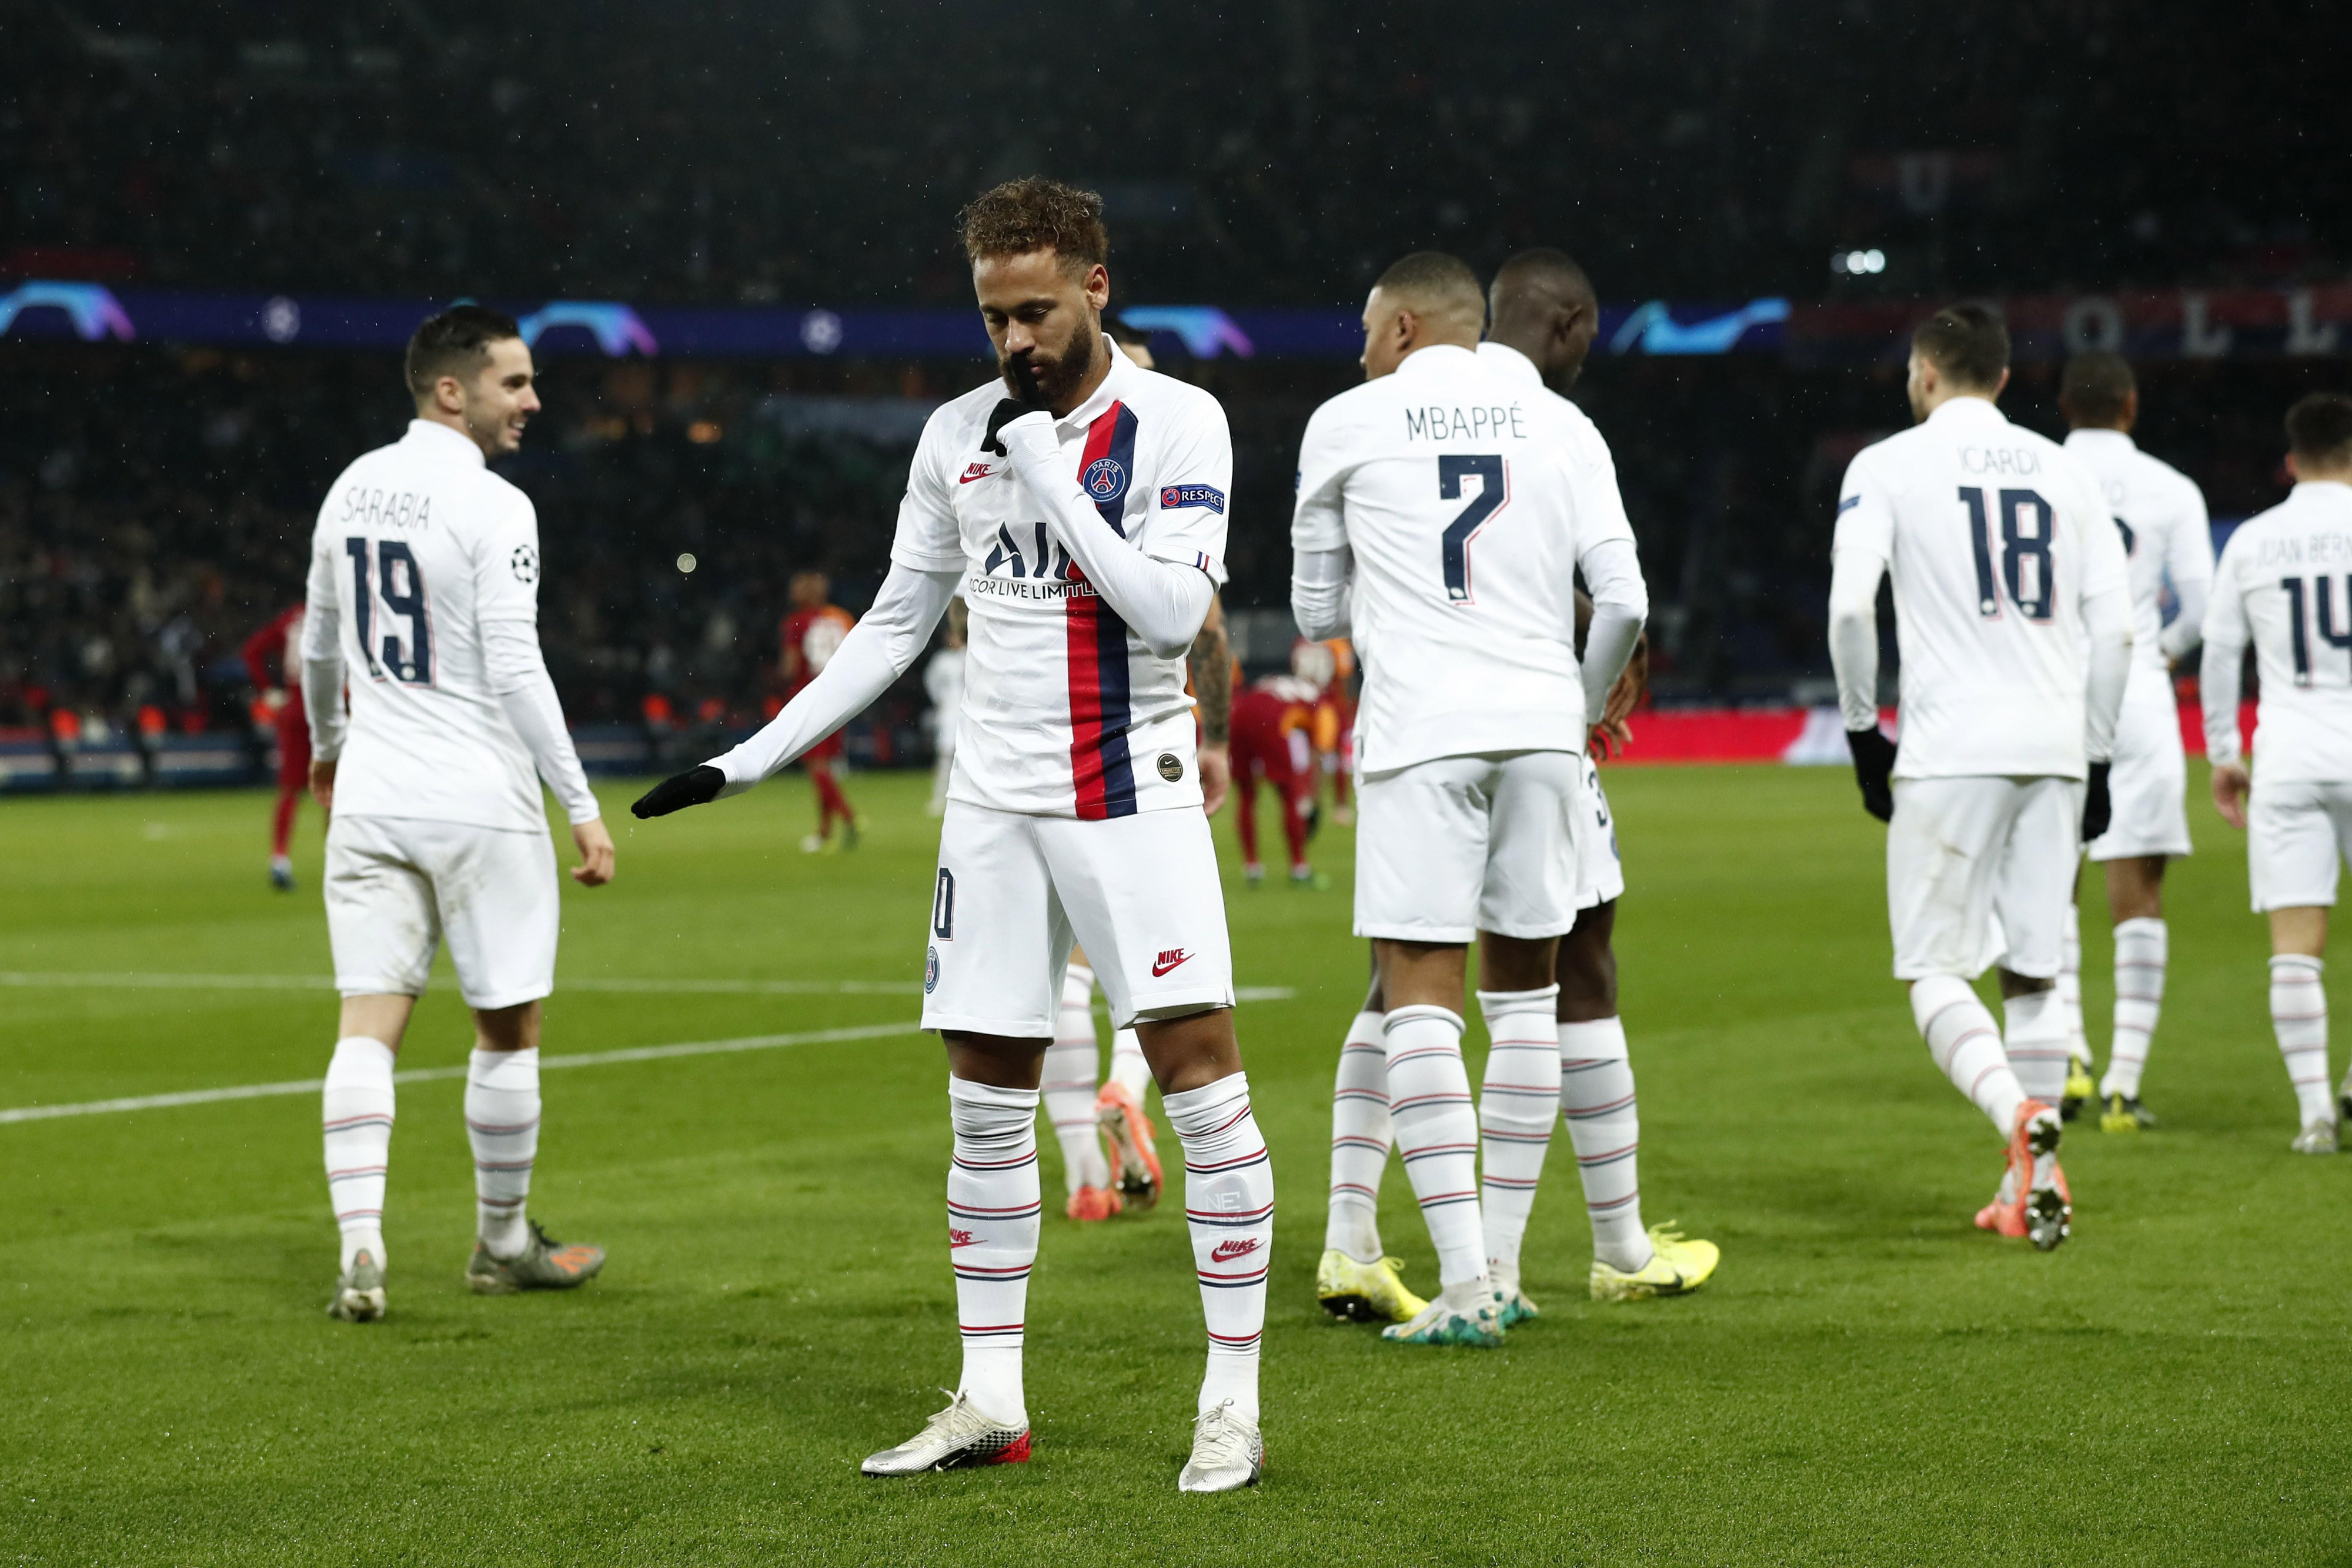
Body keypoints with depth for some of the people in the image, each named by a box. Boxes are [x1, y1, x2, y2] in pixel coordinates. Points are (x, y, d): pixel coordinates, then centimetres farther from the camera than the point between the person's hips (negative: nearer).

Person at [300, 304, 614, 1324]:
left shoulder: (354, 488, 9)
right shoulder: (493, 508, -12)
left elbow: (319, 642, 22)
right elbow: (514, 668, -18)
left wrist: (326, 746, 40)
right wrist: (582, 806, -14)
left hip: (370, 794, 6)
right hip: (480, 802, -6)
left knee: (369, 1027, 1)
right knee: (508, 1030, 10)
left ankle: (361, 1250, -13)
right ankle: (502, 1244, 22)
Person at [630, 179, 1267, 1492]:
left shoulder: (1177, 422, -6)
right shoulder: (959, 434, 8)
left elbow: (1173, 611, -17)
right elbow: (896, 623, 16)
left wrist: (1052, 478, -18)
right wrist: (753, 760, 13)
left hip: (1135, 796, -5)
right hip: (997, 803, 5)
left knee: (1199, 1064, -11)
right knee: (988, 1097, 6)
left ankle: (1234, 1405, -5)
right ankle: (991, 1403, 15)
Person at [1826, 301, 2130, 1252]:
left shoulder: (1887, 466, 2)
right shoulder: (2063, 471, 13)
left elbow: (1850, 608, -9)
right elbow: (2114, 627, 9)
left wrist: (1863, 730, 2)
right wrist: (2095, 760, 15)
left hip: (1951, 751, -4)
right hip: (2055, 747, 4)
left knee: (1935, 972, -1)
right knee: (2032, 973, 10)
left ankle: (2022, 1117, -27)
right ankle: (2026, 1191, 9)